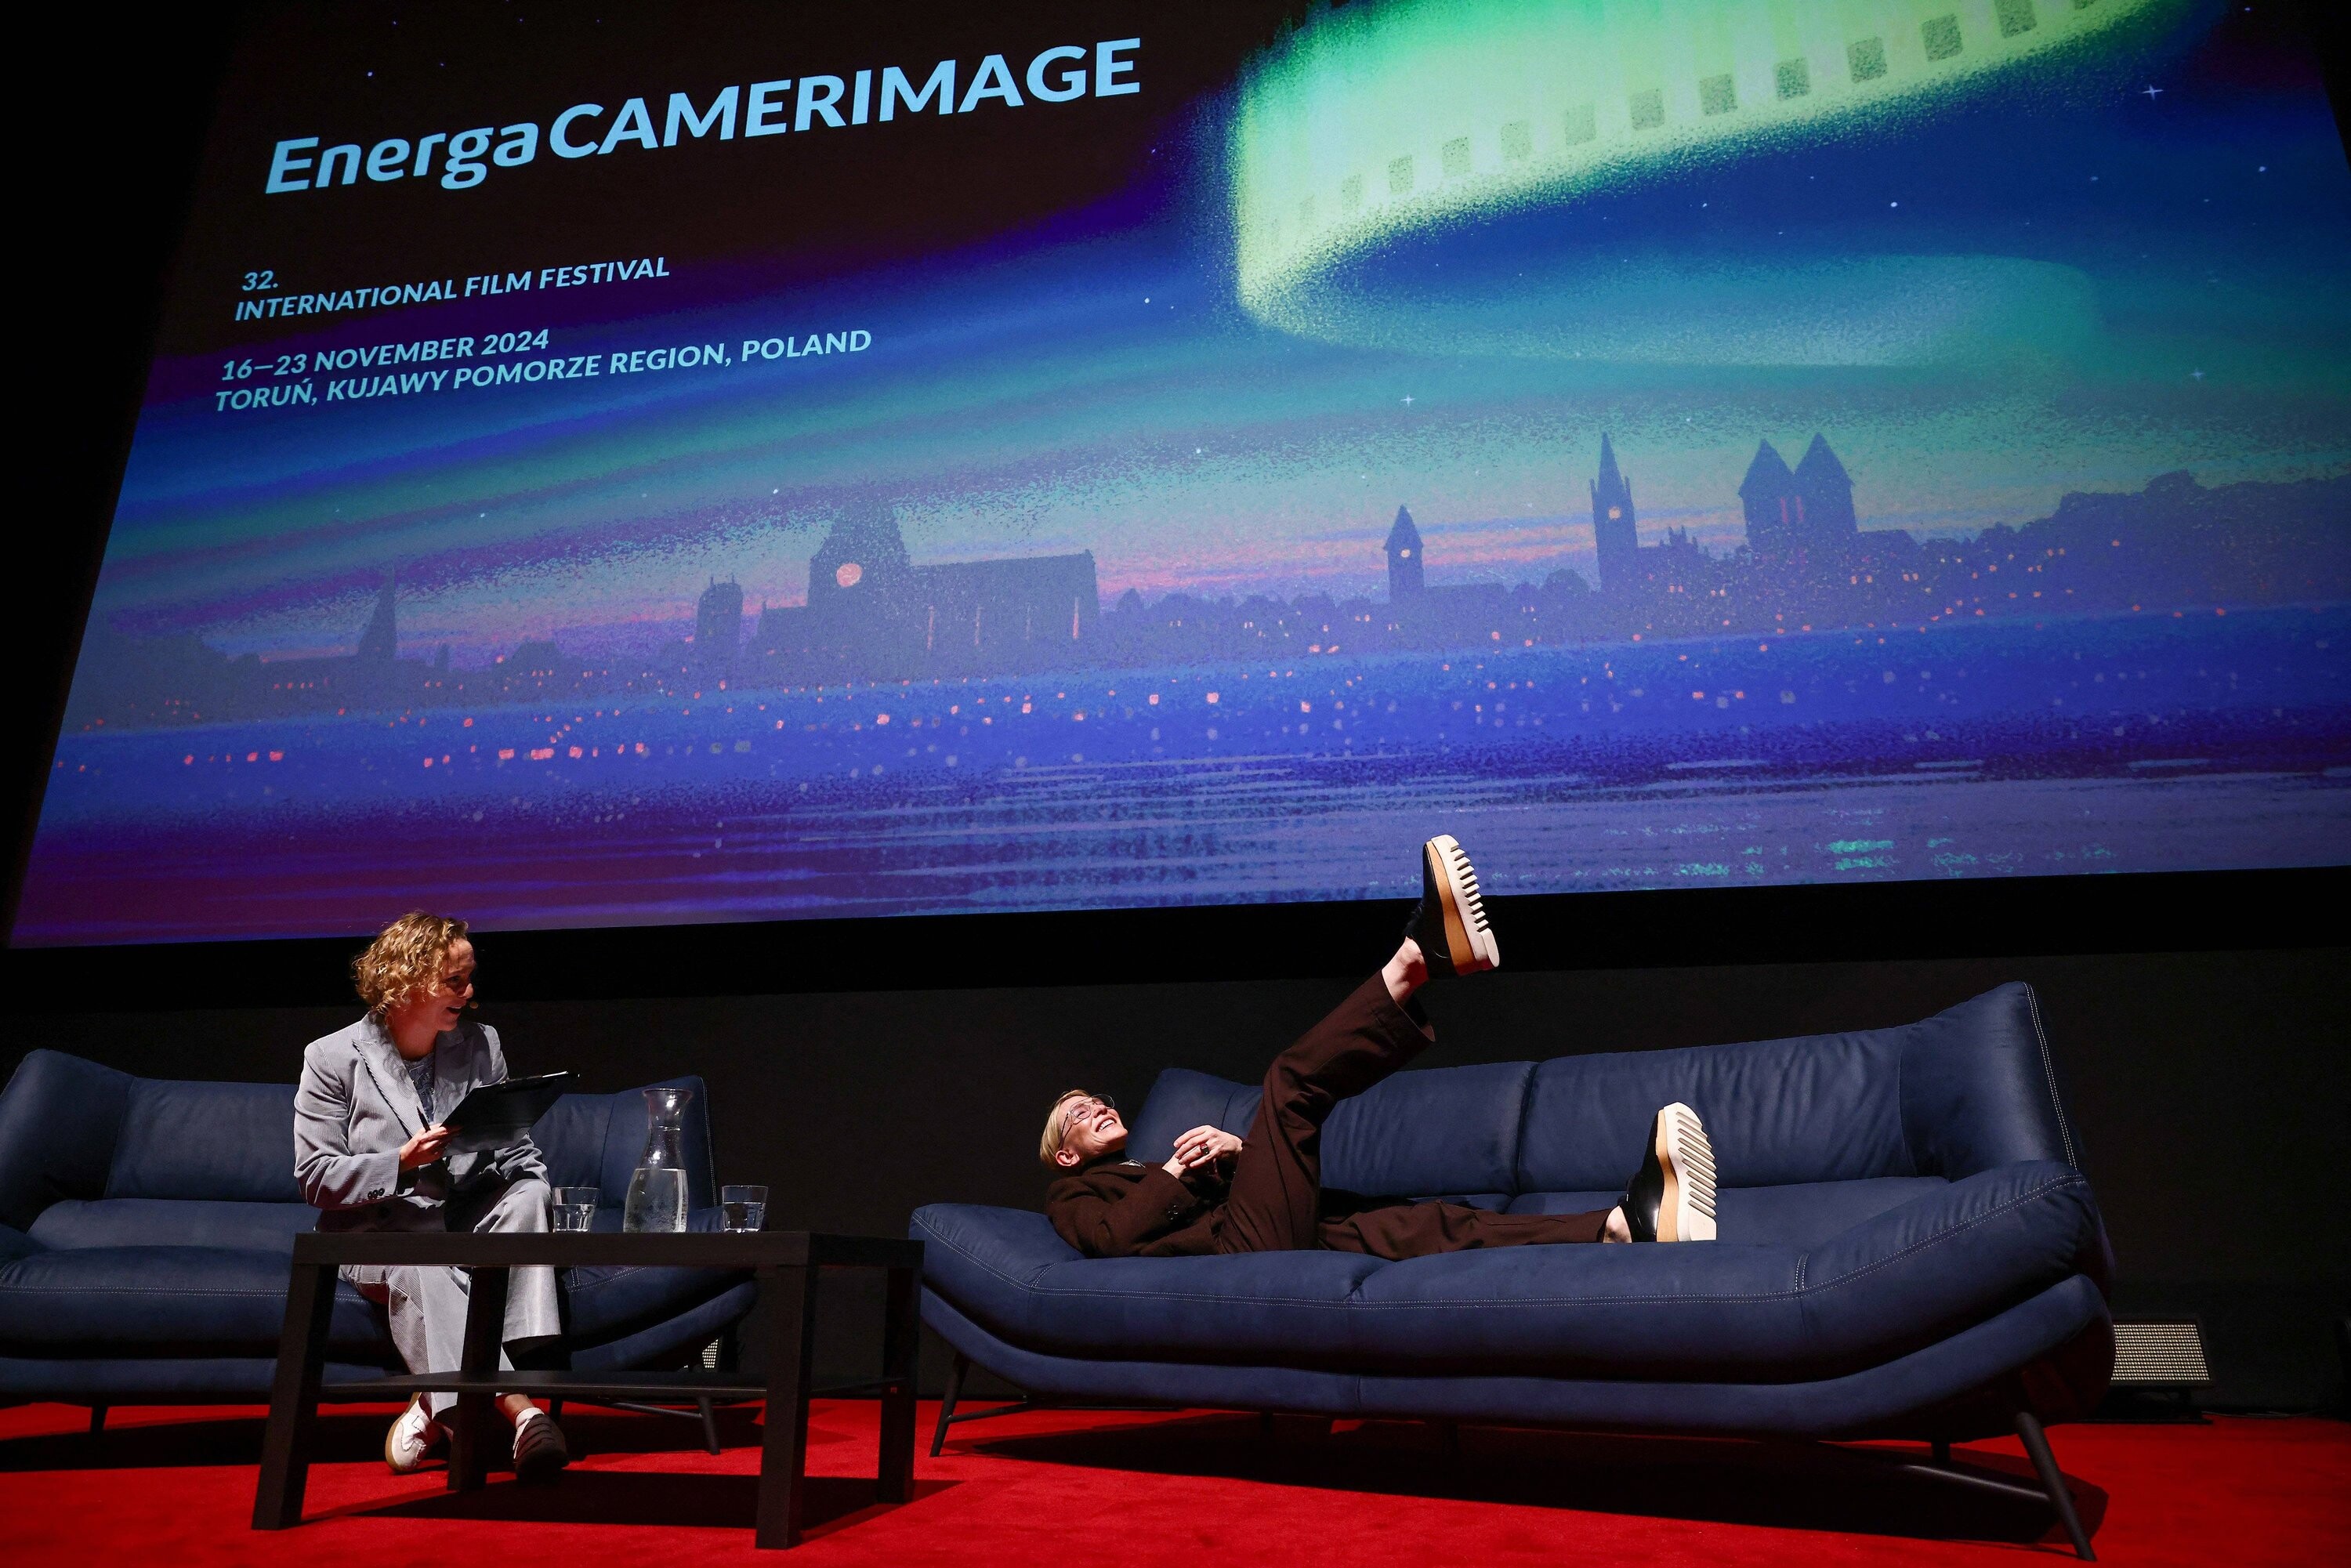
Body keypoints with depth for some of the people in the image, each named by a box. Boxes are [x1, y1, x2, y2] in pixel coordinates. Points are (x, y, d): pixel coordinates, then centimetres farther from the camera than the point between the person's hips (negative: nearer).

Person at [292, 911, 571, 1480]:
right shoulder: (332, 1058, -1)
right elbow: (314, 1178, -4)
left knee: (527, 1193, -29)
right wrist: (402, 1162, -20)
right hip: (378, 1230, -3)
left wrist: (526, 1176, -12)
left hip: (466, 1221, 3)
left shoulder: (482, 1044, 10)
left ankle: (440, 1403, -31)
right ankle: (515, 1409, -46)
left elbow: (516, 1146, 11)